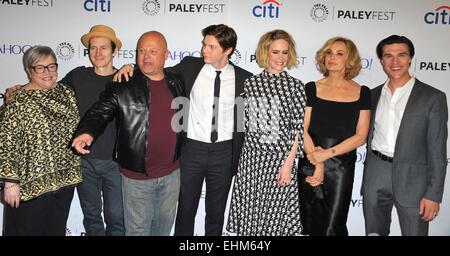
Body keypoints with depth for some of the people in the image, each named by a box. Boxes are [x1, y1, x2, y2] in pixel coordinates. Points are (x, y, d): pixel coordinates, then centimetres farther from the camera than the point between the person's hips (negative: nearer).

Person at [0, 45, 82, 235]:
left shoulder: (67, 93, 2)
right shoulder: (17, 101, -12)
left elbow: (75, 130, 11)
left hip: (65, 179, 5)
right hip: (31, 183, -4)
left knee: (57, 230, 18)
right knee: (28, 230, 11)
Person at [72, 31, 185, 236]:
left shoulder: (176, 83, 2)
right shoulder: (122, 86, -9)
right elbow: (100, 111, -18)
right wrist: (86, 132, -38)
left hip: (171, 172, 4)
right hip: (137, 174, -3)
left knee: (165, 223, 23)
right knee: (138, 227, 13)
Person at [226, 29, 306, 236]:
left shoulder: (295, 86, 0)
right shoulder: (250, 83, 5)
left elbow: (299, 128, -3)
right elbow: (245, 121, 9)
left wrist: (288, 163, -9)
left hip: (283, 158, -1)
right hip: (252, 157, 2)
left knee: (278, 213, 5)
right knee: (249, 211, 7)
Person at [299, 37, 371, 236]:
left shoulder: (362, 93, 2)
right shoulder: (312, 89, 1)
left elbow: (360, 137, -3)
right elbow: (301, 131, -4)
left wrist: (327, 153, -12)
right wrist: (317, 164, -11)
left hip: (342, 167, 0)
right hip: (310, 165, 1)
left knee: (333, 228, -1)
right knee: (311, 226, 10)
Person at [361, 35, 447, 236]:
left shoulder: (433, 97, -5)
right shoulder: (373, 95, 8)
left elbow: (437, 150, -7)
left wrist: (433, 194, -11)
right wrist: (366, 178, 11)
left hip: (412, 178, -3)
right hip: (375, 175, 4)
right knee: (374, 232, 15)